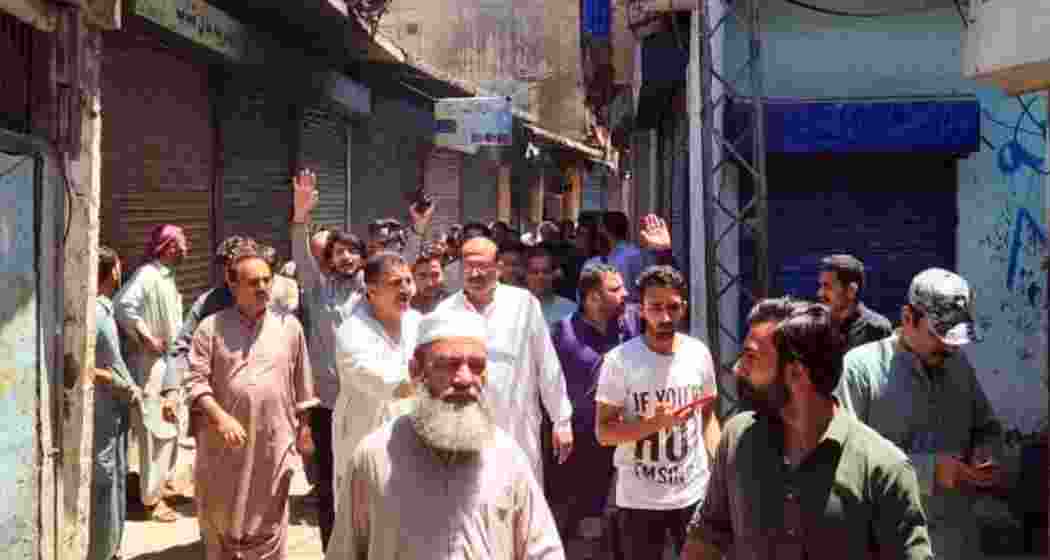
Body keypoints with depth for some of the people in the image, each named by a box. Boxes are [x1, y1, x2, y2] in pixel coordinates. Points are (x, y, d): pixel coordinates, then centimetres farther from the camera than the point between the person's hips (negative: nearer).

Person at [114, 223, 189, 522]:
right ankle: (152, 496, 3)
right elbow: (124, 306, -33)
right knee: (155, 429, -5)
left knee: (170, 426, 19)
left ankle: (163, 481, 33)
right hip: (149, 362, -10)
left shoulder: (167, 276, 12)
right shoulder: (147, 275, -19)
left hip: (168, 359, 10)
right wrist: (146, 339, -23)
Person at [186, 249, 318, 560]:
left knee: (268, 528, 9)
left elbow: (302, 385, 11)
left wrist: (304, 428, 13)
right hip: (223, 444, 0)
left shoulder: (289, 326, 4)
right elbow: (196, 381, -6)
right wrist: (221, 418, -19)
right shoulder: (211, 327, -1)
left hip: (274, 444, 1)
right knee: (221, 525, 13)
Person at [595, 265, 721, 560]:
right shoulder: (620, 360, -13)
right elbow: (604, 432, -11)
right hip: (638, 500, -3)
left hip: (694, 493, 3)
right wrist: (655, 422, -25)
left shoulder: (699, 353, -2)